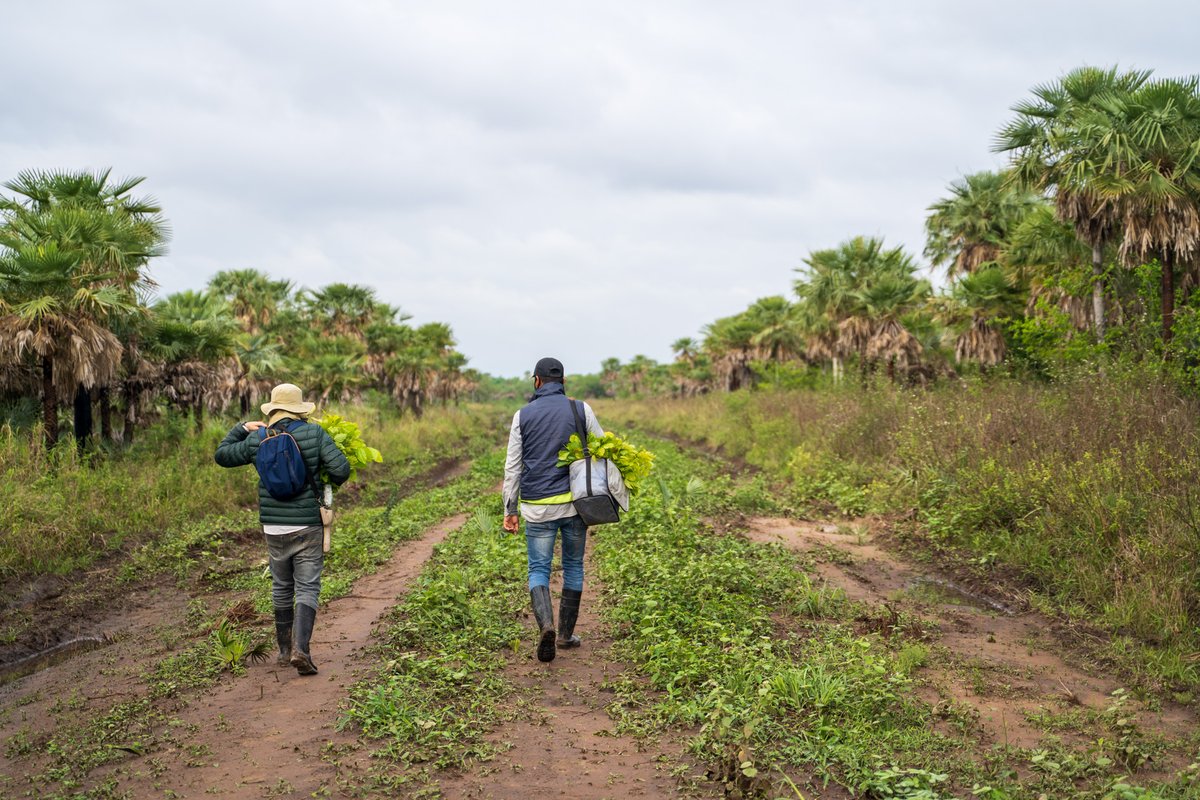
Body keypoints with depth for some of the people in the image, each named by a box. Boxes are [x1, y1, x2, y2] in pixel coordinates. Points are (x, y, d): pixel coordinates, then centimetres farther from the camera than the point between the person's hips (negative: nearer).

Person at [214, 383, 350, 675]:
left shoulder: (257, 439, 0)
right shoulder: (314, 434, -7)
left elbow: (222, 455, 15)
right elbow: (341, 468, -13)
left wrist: (242, 428, 25)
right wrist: (333, 482, 9)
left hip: (273, 528, 3)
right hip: (307, 527, -3)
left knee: (281, 588, 18)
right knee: (307, 589, 1)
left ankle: (284, 650, 27)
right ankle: (300, 649, -16)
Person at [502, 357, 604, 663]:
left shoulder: (523, 416, 1)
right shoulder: (581, 410, 1)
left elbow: (512, 466, 2)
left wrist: (509, 509, 7)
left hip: (537, 506, -1)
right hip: (575, 501, 1)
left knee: (538, 570, 6)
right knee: (573, 567, 15)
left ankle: (546, 625, -19)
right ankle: (566, 634, 22)